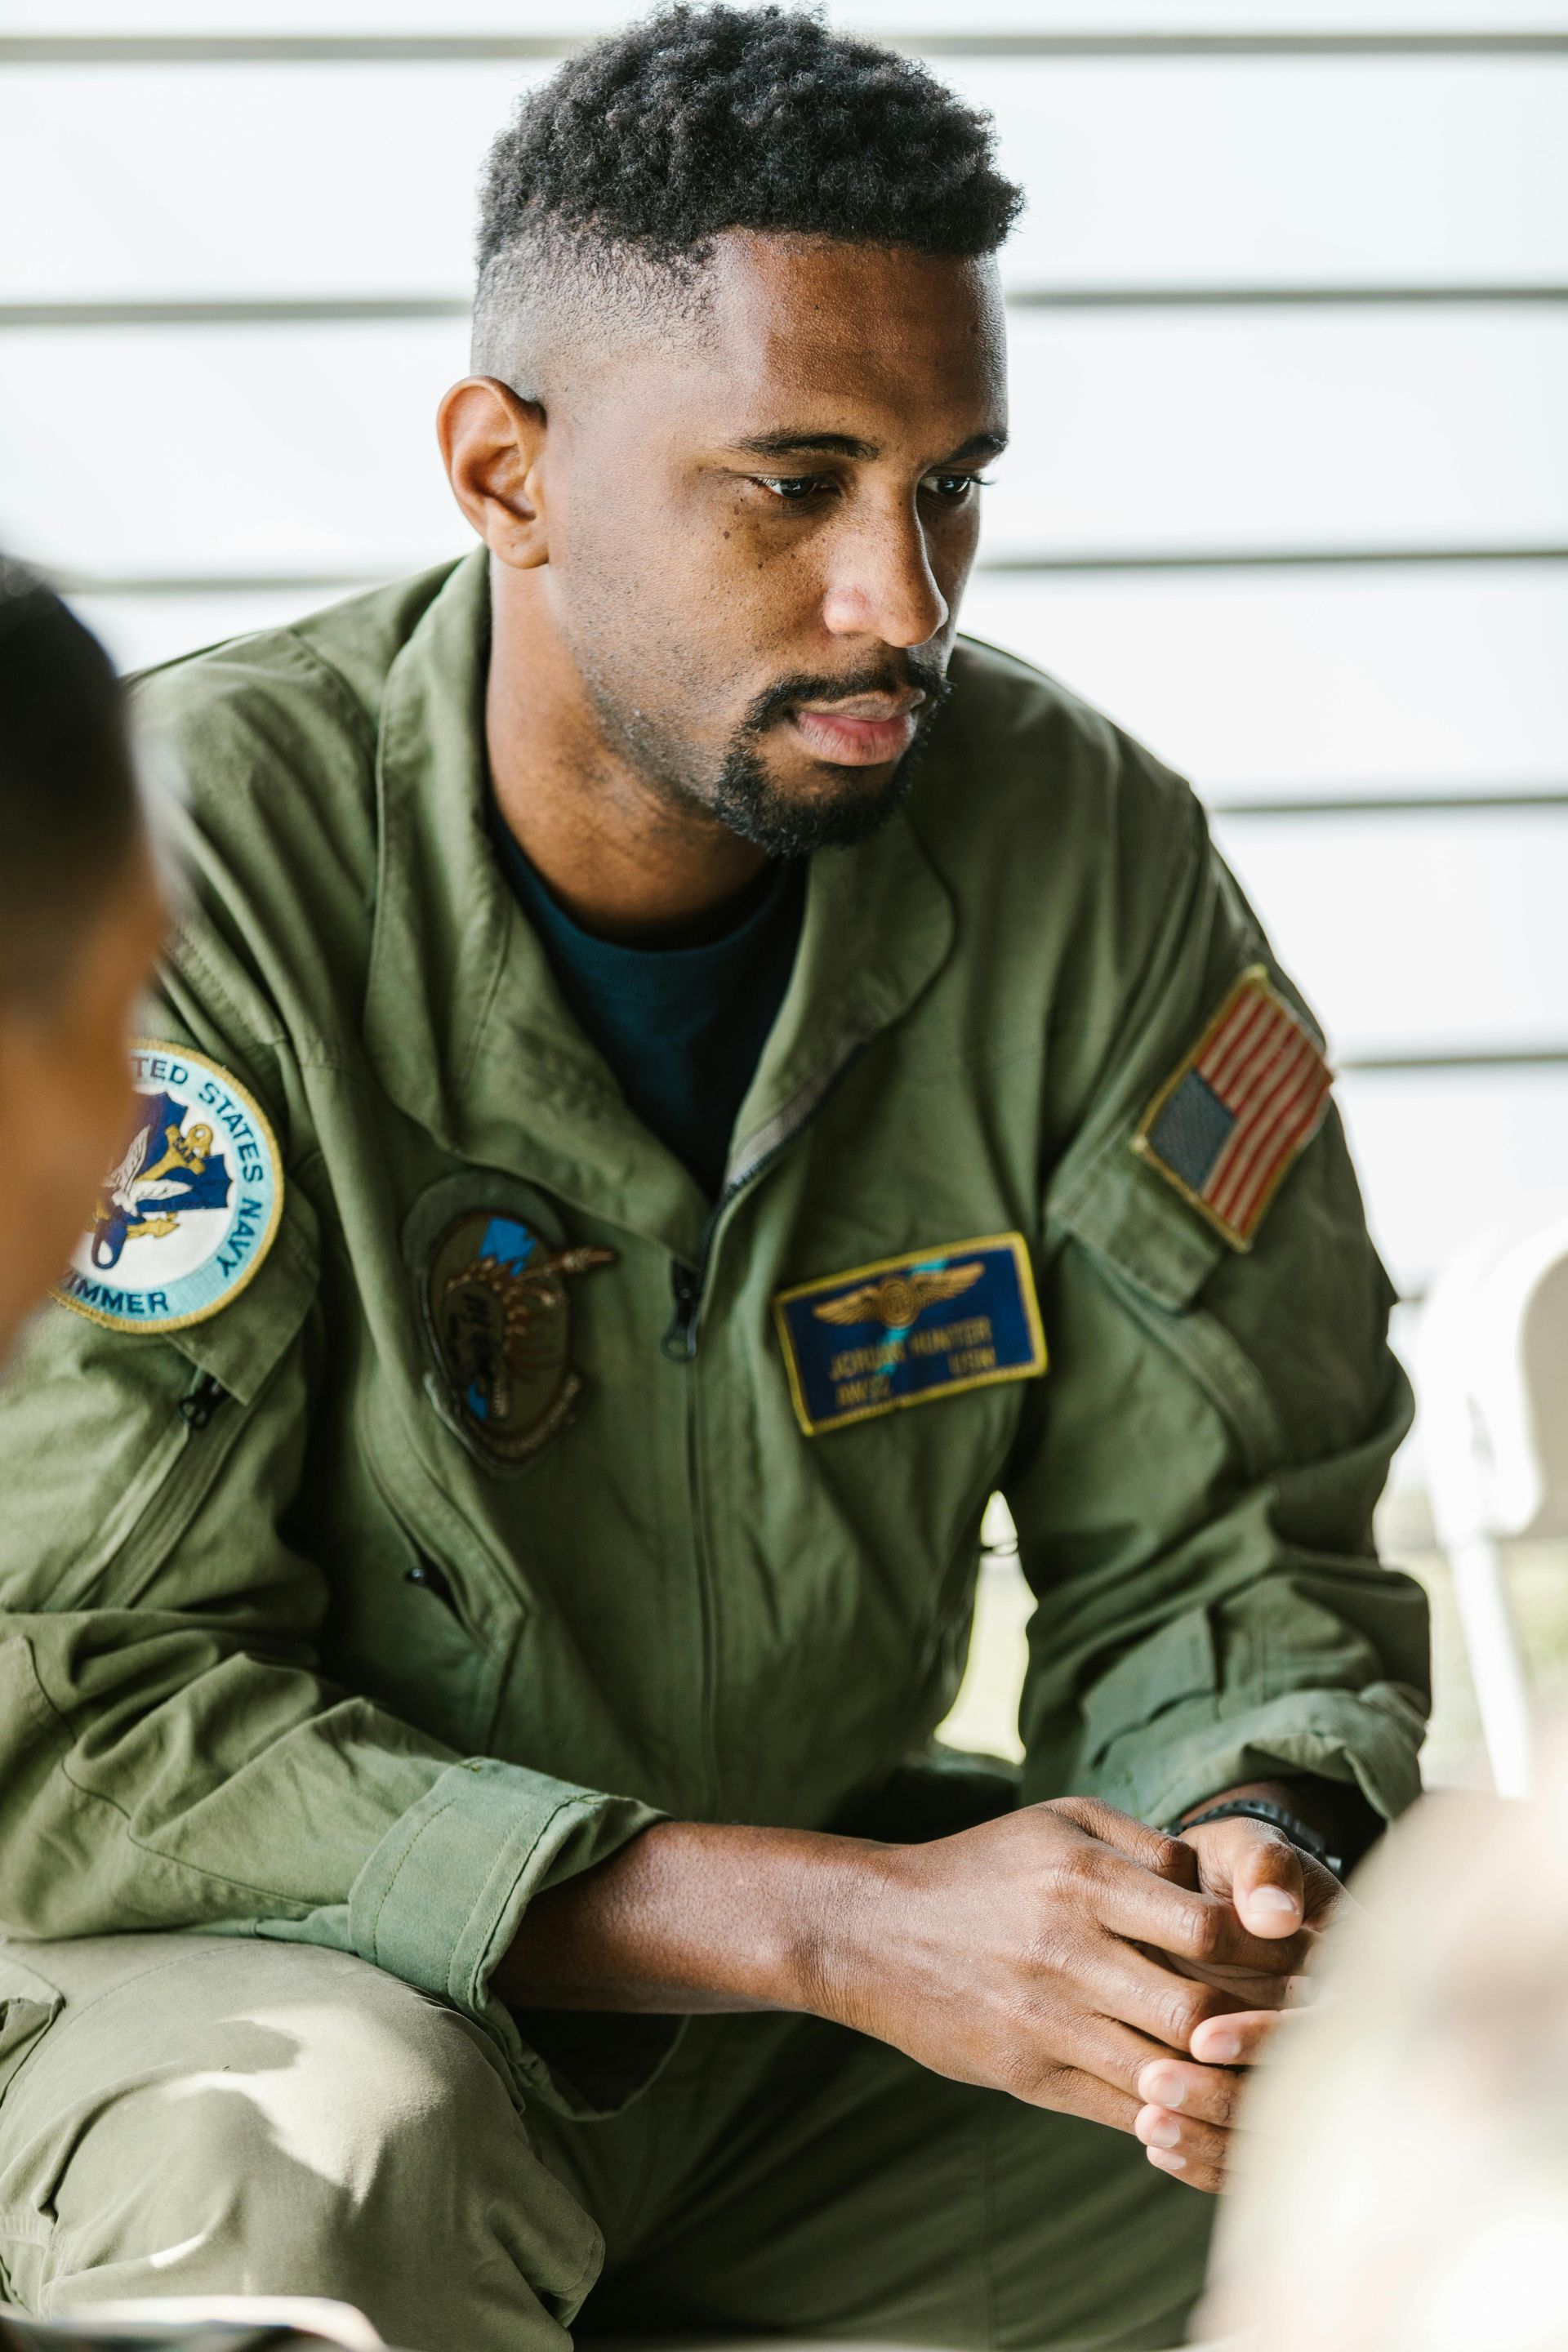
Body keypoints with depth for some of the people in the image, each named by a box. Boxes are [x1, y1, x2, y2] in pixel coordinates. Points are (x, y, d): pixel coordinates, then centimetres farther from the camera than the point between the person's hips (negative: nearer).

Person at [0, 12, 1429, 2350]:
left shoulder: (1083, 854, -8)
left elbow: (1223, 1557, -2)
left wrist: (1259, 1853, -27)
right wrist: (841, 1923, -33)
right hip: (269, 1973, -4)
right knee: (343, 2156, -37)